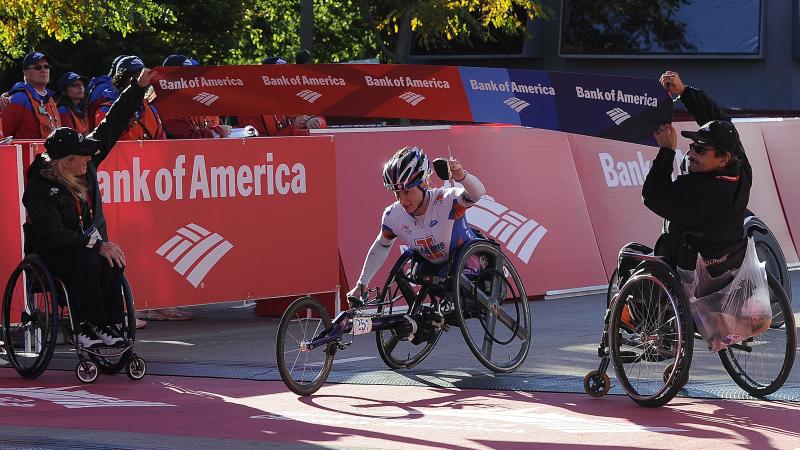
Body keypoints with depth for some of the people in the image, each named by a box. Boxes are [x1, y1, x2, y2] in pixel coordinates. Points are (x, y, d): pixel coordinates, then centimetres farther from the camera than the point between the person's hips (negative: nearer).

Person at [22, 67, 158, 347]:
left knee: (112, 263, -27)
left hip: (92, 245, 5)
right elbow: (52, 235, -26)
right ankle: (87, 327, -30)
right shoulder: (39, 189, -20)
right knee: (86, 262, -35)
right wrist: (96, 245, -32)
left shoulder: (86, 164, -2)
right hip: (50, 252, -5)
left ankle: (109, 325, -27)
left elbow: (112, 125, 4)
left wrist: (138, 88, 2)